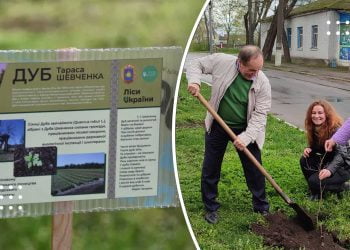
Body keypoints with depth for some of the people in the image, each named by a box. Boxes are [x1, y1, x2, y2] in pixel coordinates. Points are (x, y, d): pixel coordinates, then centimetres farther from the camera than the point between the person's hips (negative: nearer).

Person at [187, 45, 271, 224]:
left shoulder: (263, 83, -19)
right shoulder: (221, 61, -19)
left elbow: (260, 115, -19)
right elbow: (197, 64, -3)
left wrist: (246, 137, -31)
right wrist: (194, 81, -24)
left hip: (246, 129, -1)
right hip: (218, 127, 1)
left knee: (254, 169, 5)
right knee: (210, 169, 7)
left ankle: (261, 208, 21)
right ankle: (211, 208, 22)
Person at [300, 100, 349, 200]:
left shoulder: (336, 129, -24)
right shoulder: (315, 129, 0)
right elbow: (316, 147, 13)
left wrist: (330, 170, -47)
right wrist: (309, 150, -12)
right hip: (328, 162, 8)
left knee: (315, 181, -26)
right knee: (304, 160, -16)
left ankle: (341, 187, 2)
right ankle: (315, 192, 1)